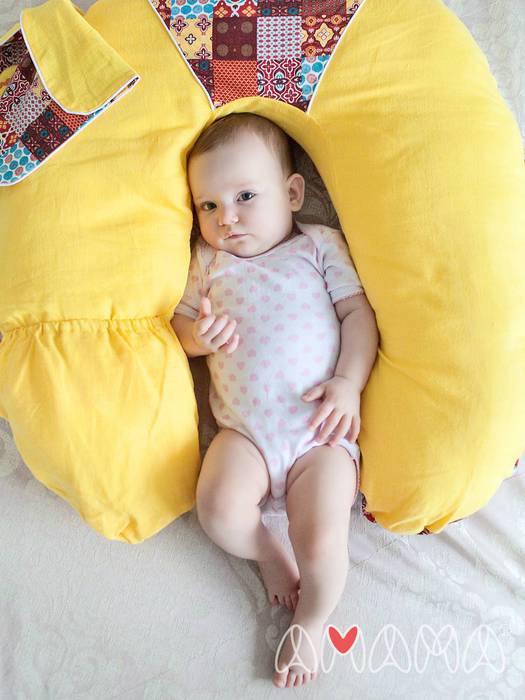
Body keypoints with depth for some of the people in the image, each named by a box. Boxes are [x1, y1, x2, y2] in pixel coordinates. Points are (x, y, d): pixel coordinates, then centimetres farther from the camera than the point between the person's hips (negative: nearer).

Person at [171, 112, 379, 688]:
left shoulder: (320, 245, 9)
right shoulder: (207, 261, 14)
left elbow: (358, 313, 4)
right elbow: (179, 322, 15)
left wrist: (349, 382, -11)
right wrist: (200, 335, -10)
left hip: (321, 430, -2)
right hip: (244, 430, 2)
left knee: (322, 541, -17)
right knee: (219, 509, -23)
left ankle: (311, 621, 17)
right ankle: (269, 556, 12)